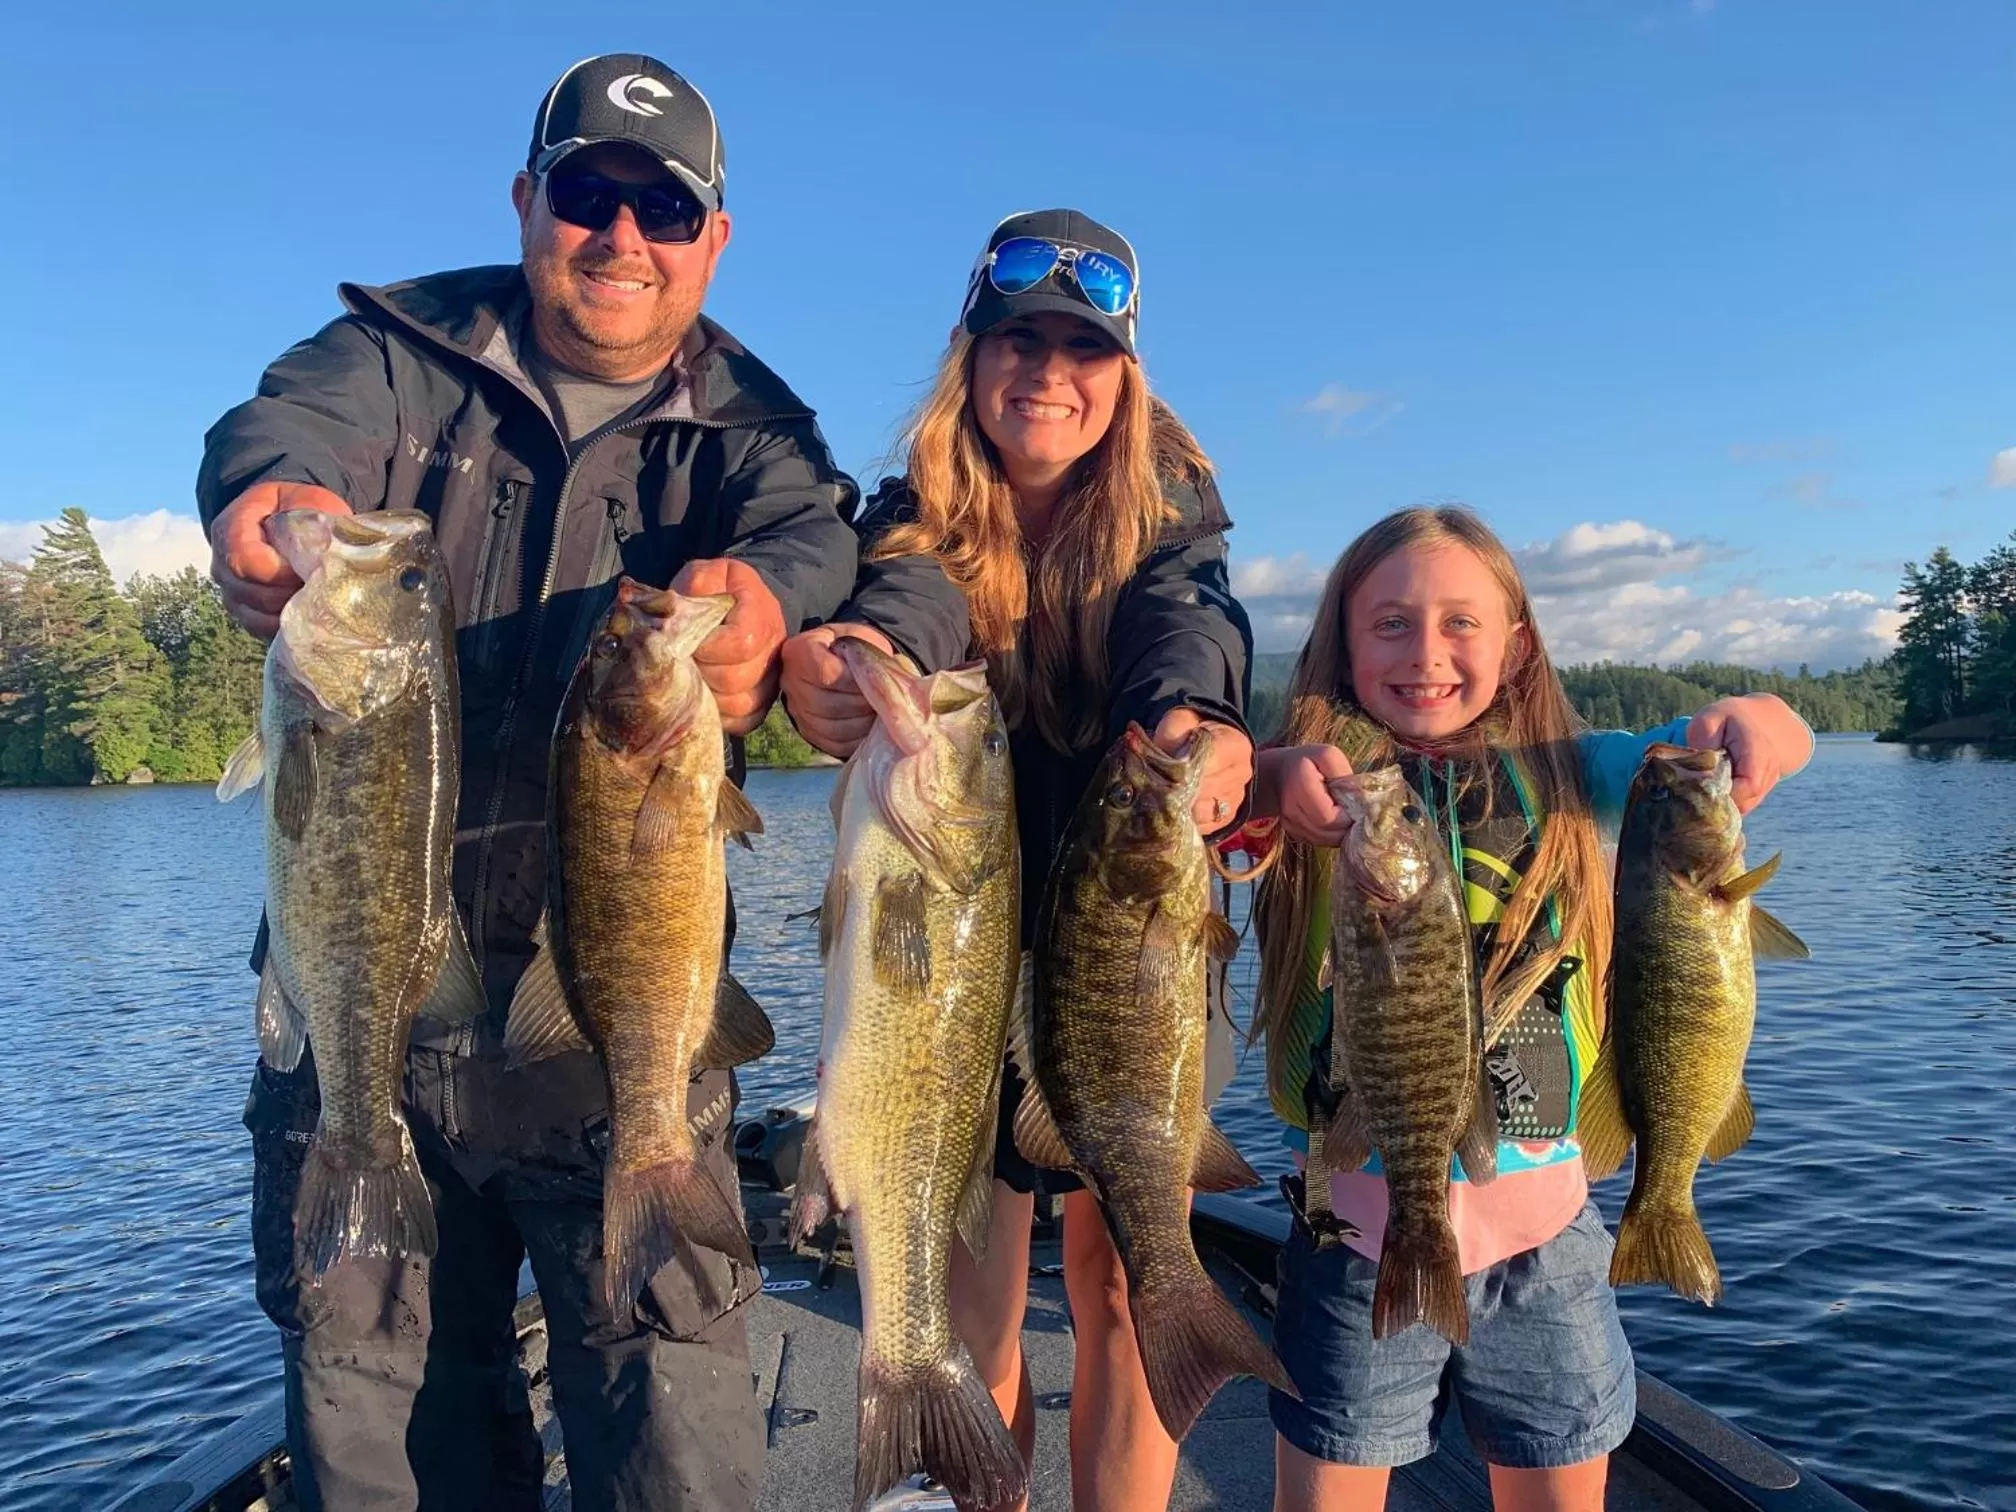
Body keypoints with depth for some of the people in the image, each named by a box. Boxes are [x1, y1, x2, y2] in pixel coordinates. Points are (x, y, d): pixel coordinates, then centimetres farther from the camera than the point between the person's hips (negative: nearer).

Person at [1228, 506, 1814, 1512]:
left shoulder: (1564, 778, -1)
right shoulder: (1322, 789, -7)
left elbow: (1771, 745, -6)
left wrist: (1750, 718, -29)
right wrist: (1274, 780, -46)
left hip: (1542, 1221, 2)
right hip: (1359, 1223, -1)